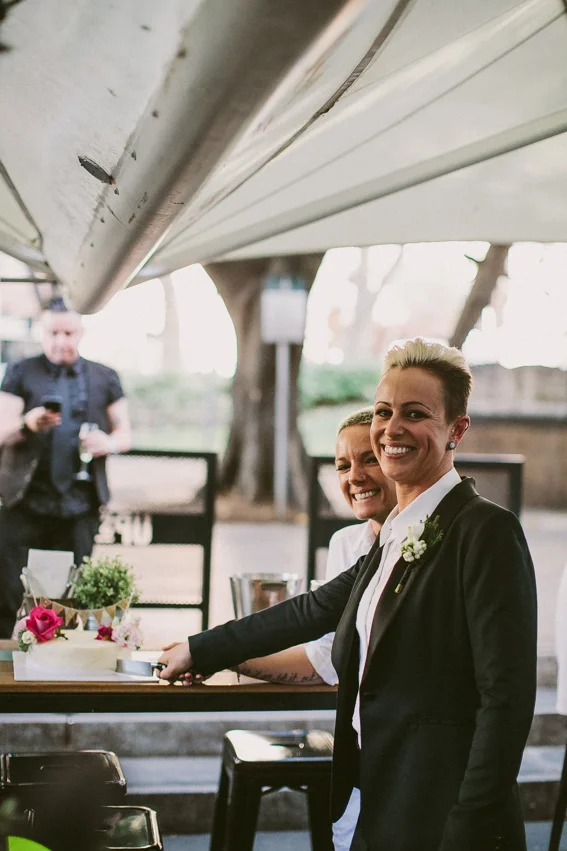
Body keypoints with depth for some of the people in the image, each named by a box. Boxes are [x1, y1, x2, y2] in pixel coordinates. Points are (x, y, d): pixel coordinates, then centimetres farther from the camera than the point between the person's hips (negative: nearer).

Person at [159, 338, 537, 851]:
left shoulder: (486, 530, -15)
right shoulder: (397, 533, 11)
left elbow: (507, 696, -18)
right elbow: (315, 610, 21)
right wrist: (200, 652, 25)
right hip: (381, 807, 8)